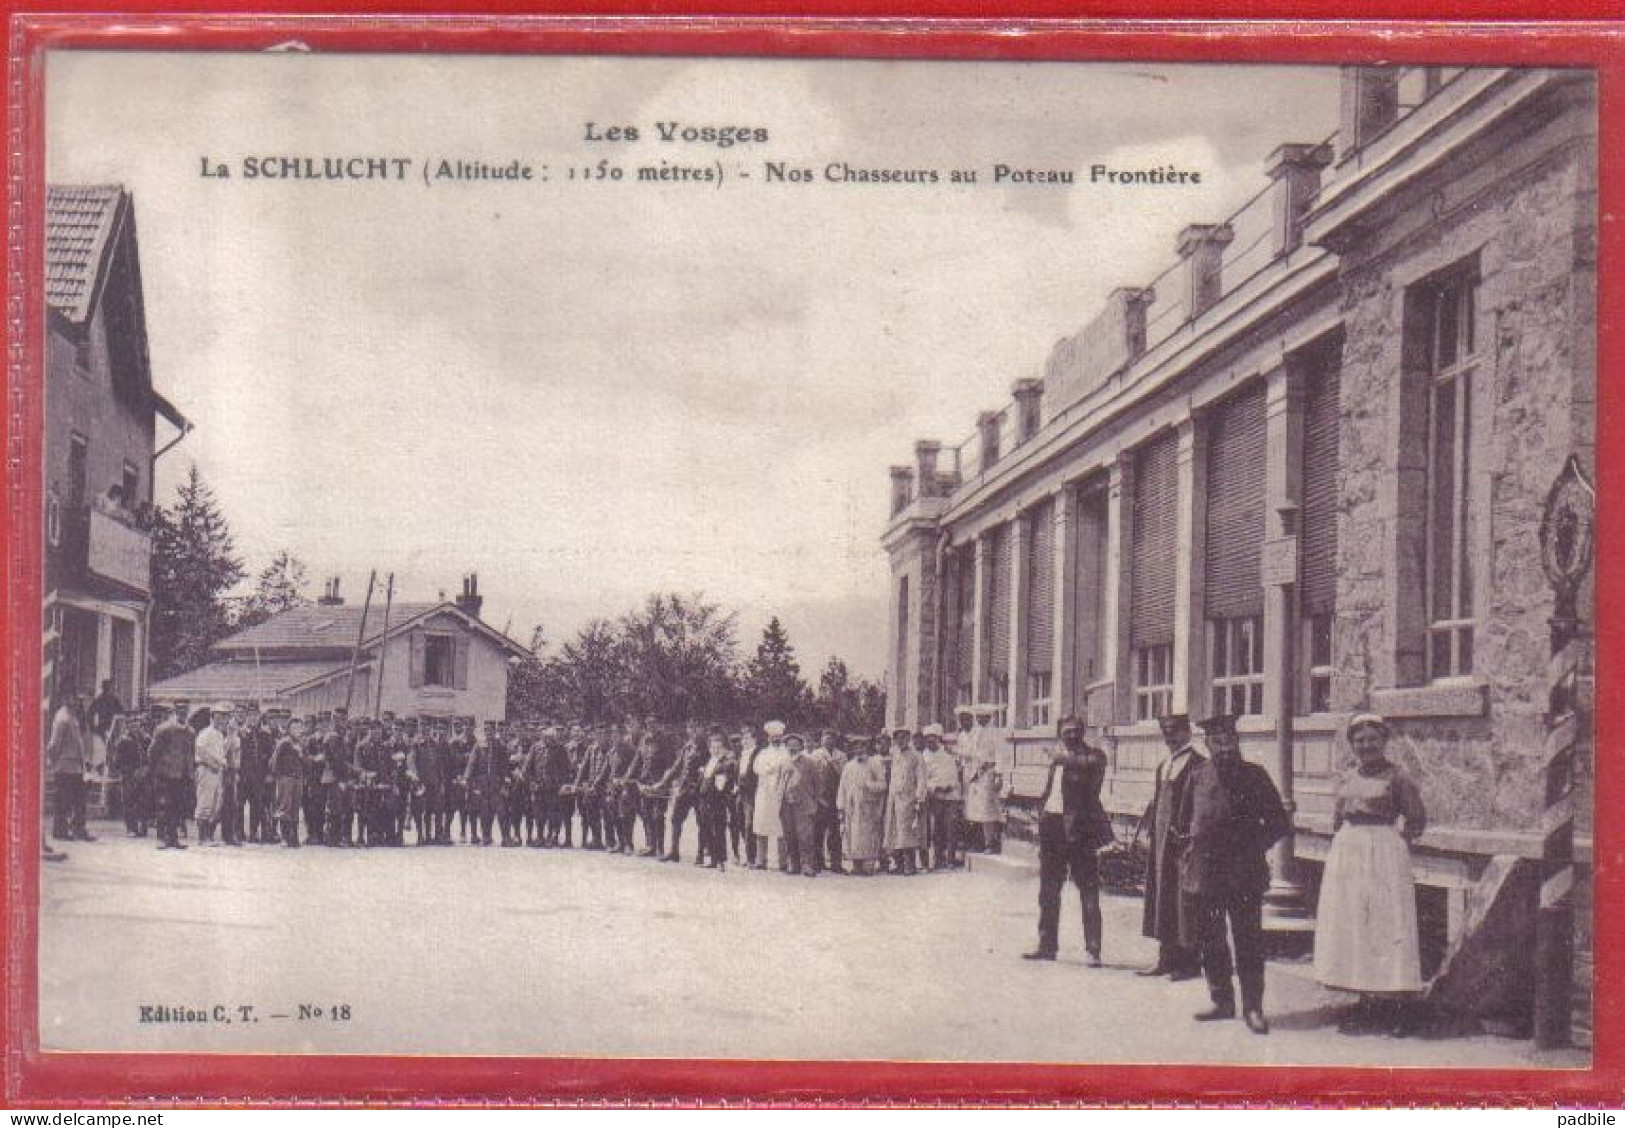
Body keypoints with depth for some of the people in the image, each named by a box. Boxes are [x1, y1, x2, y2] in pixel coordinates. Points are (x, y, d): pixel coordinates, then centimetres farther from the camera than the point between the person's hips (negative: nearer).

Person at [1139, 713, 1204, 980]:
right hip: (1160, 842, 9)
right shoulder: (1163, 767, 17)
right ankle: (1168, 957, 20)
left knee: (1182, 901, -4)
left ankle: (1190, 962, 3)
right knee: (1161, 898, 12)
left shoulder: (1197, 765, -10)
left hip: (1182, 841, -9)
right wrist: (1148, 832, 14)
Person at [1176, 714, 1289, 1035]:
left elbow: (1278, 822, 3)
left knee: (1248, 941, -3)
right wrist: (1191, 845, 8)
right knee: (1209, 941, 9)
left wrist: (1255, 846, -4)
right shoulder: (1198, 776, 7)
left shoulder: (1254, 776, -1)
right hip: (1204, 870, 4)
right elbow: (1183, 819, 19)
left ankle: (1253, 1007, 2)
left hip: (1244, 873, -4)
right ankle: (1222, 1001, 21)